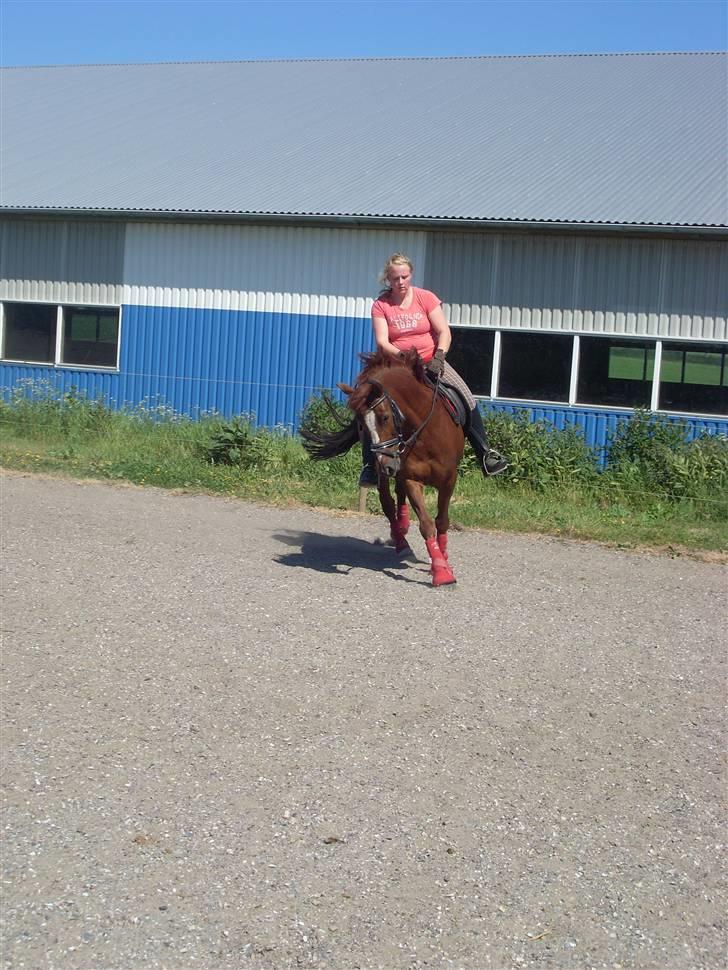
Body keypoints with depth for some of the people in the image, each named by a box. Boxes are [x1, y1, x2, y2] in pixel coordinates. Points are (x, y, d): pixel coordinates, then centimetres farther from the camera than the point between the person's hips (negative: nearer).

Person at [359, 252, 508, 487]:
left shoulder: (426, 298, -3)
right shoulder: (381, 305, -5)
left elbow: (444, 332, -7)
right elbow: (382, 342, -13)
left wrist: (438, 357, -24)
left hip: (430, 361, 1)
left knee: (467, 399, -14)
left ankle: (484, 454, -3)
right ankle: (370, 465, -10)